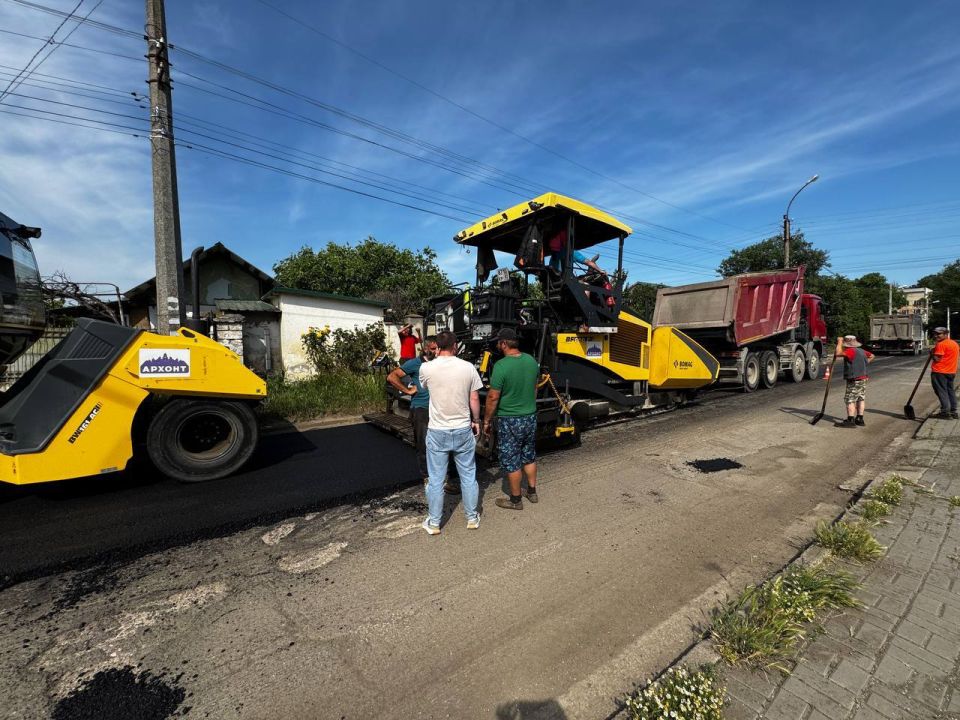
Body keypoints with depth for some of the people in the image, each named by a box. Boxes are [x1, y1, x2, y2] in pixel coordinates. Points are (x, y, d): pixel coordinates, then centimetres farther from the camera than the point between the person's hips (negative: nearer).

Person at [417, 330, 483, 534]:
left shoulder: (426, 368, -8)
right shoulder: (468, 367, -8)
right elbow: (474, 399, -2)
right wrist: (476, 421, 13)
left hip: (437, 432, -1)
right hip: (463, 430, 1)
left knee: (436, 479, 12)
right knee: (468, 476, 16)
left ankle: (434, 523, 24)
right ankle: (472, 518, 30)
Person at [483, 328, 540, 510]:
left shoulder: (501, 365, -22)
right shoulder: (531, 361, -1)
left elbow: (493, 397, -19)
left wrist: (486, 420, -7)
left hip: (510, 421, -7)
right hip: (531, 417, 7)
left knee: (511, 461, 8)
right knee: (529, 456, 22)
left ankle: (515, 500, 22)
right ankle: (532, 492, 36)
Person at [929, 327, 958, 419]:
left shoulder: (941, 344, -15)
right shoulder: (955, 343, 14)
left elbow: (937, 359, -19)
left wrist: (932, 353, -2)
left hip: (939, 372, -9)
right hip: (951, 372, 9)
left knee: (941, 391, -4)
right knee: (951, 391, 13)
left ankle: (945, 411, -4)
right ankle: (953, 412, 16)